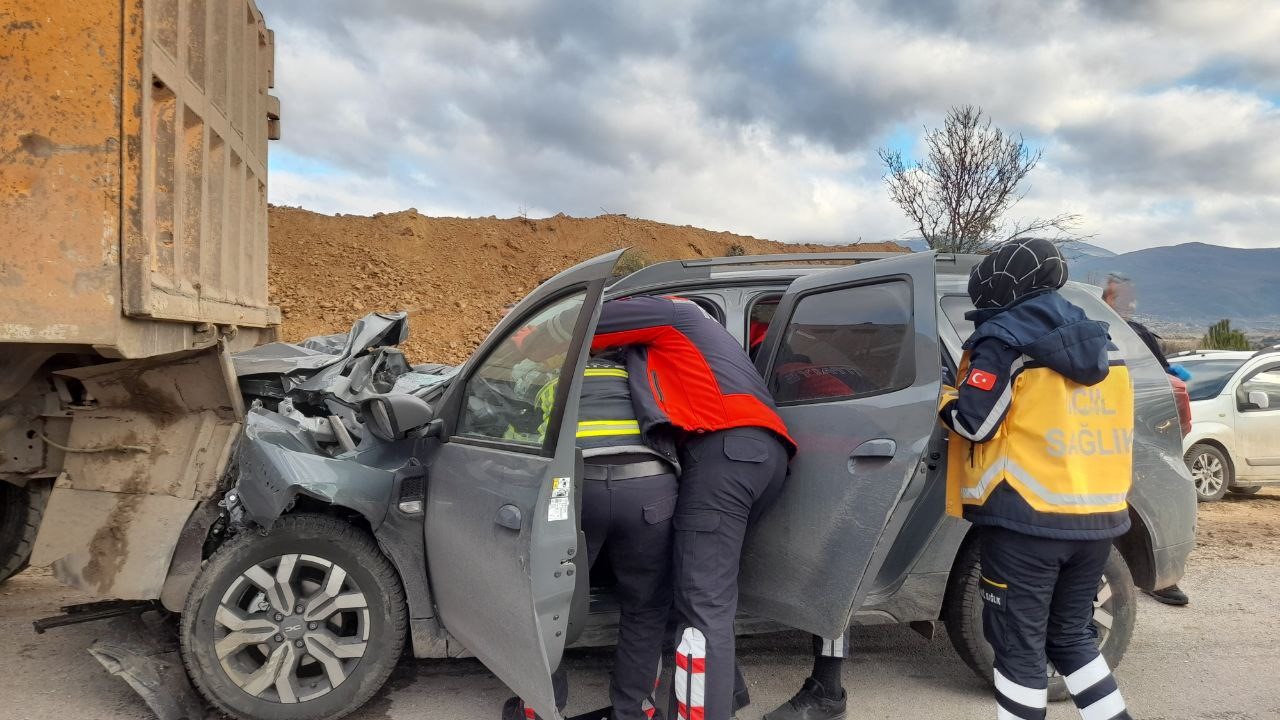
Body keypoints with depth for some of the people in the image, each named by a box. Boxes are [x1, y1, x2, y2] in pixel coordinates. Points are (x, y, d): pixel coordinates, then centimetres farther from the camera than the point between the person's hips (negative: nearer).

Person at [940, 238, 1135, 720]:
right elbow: (1096, 427, 20)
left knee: (1019, 643, 3)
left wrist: (943, 395, 5)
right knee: (1070, 634, 21)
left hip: (1028, 521, -7)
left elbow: (972, 422, -12)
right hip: (1097, 518, 7)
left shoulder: (1005, 340, -8)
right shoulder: (1097, 344, 15)